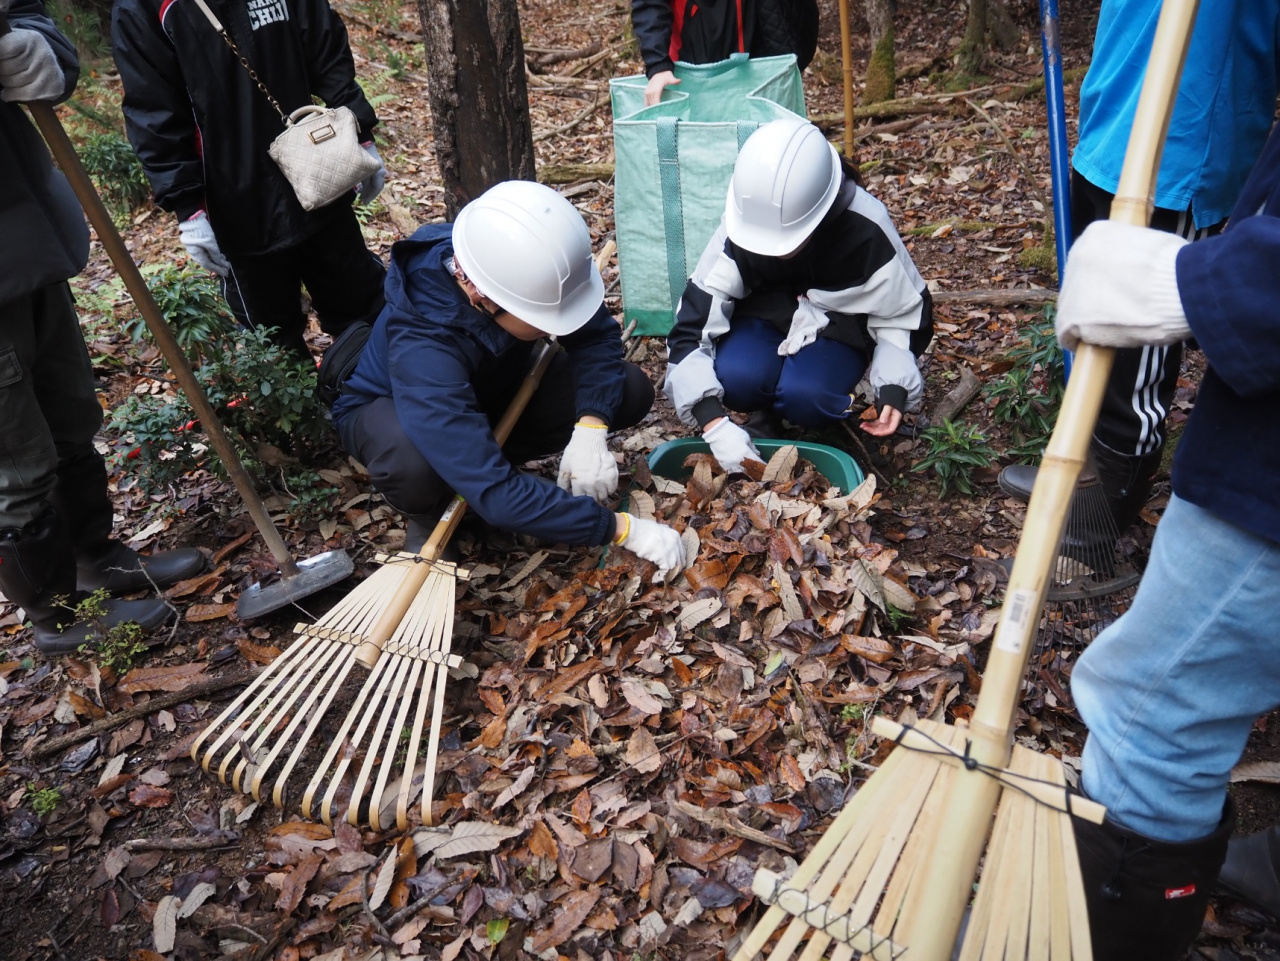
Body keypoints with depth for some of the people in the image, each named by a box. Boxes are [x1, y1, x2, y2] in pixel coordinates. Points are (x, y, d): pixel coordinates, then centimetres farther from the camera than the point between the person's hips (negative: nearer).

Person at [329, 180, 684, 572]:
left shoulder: (525, 270, -29)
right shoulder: (421, 351, -42)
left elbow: (597, 337, -15)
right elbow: (496, 495, -45)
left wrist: (590, 429, -33)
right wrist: (622, 529, -42)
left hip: (491, 389, 5)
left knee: (631, 389, -15)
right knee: (411, 462, -43)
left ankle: (491, 455, 1)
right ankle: (429, 519, -6)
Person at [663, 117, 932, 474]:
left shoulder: (866, 231, -26)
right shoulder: (739, 228, -25)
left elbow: (905, 315, -12)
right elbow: (691, 327, -29)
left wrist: (894, 389, -30)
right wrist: (714, 424, -41)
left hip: (836, 330, -1)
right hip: (764, 318, 1)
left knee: (802, 395, -33)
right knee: (734, 378, -32)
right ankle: (768, 414, 2)